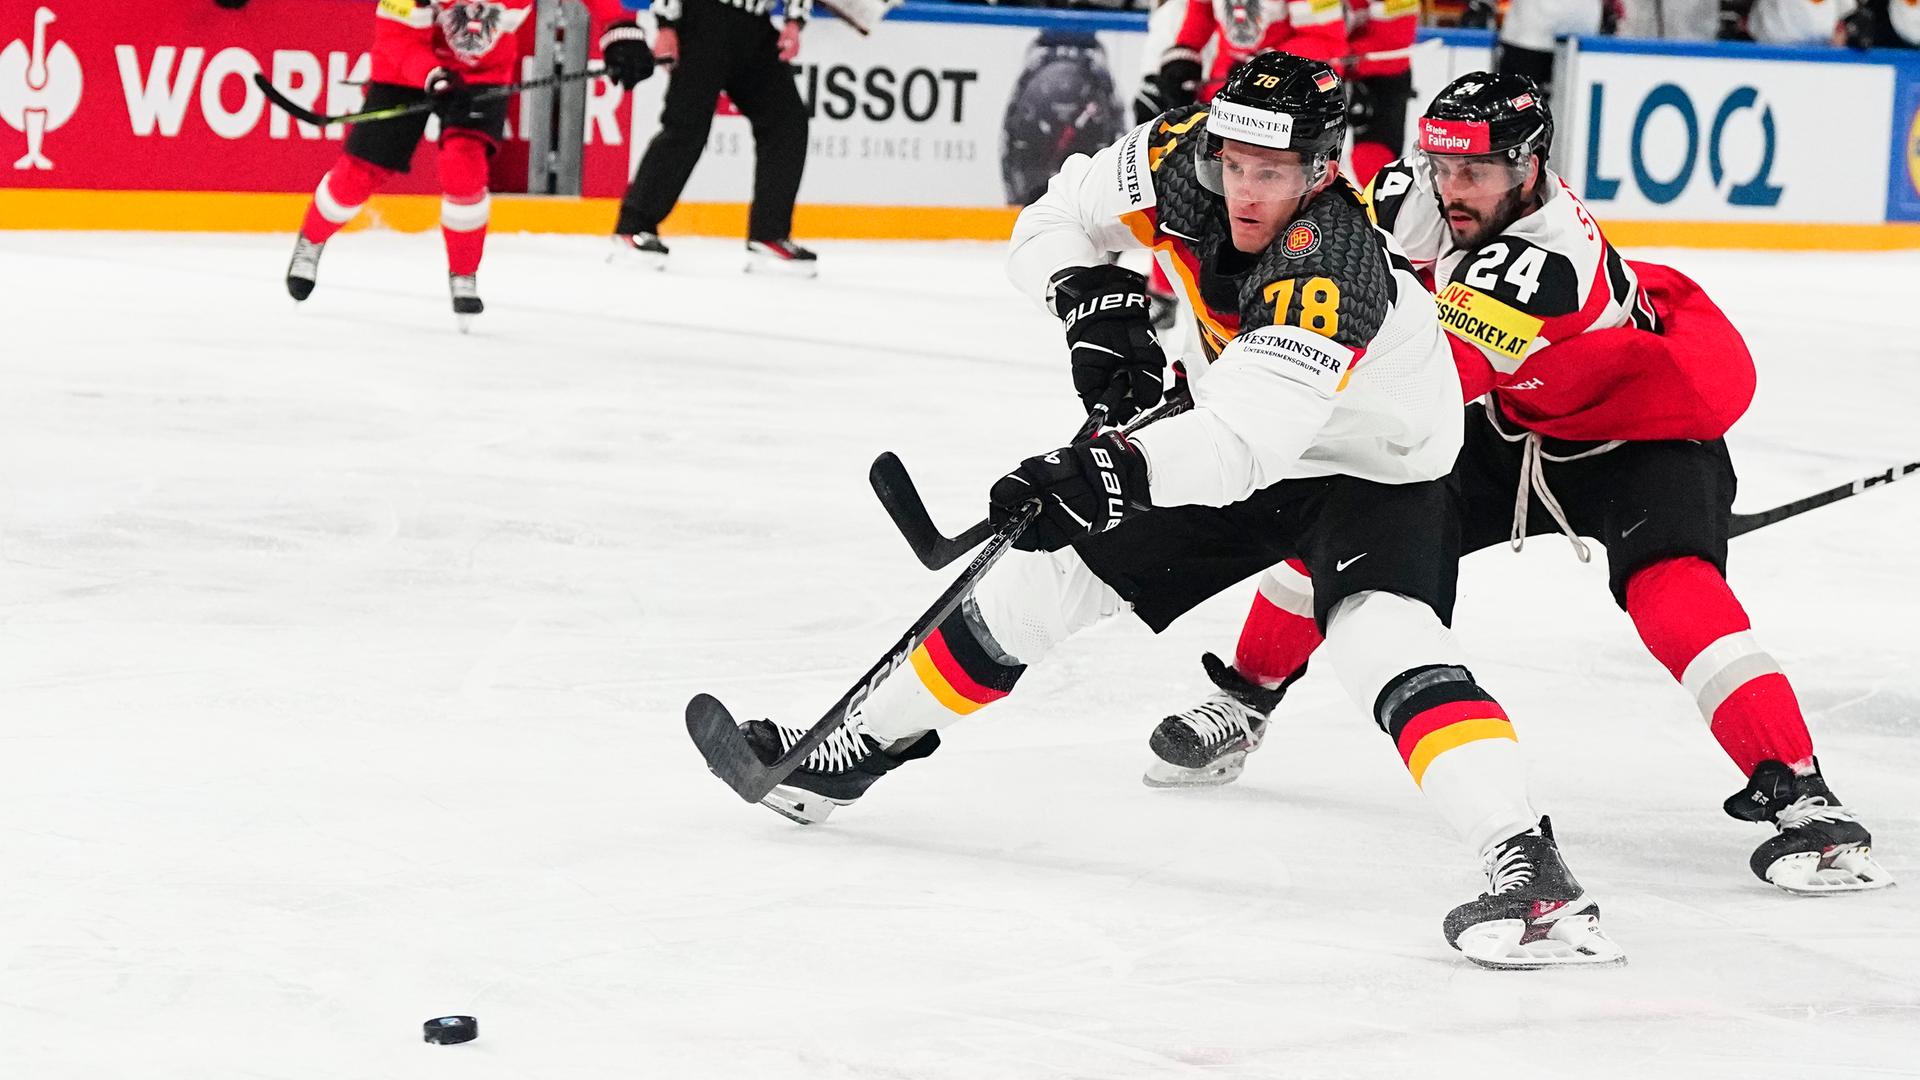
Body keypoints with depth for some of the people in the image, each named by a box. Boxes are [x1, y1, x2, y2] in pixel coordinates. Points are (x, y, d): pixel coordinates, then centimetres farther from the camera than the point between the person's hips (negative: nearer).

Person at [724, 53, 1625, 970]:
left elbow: (1248, 436, -52)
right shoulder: (1177, 162, -20)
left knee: (1380, 629, -34)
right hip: (1239, 447, 7)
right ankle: (861, 747, 27)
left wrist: (1128, 468, -67)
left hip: (1374, 470, -7)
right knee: (1049, 573, 8)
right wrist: (1089, 299, -23)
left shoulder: (1332, 266, -40)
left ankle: (1528, 868, -43)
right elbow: (1054, 222, -3)